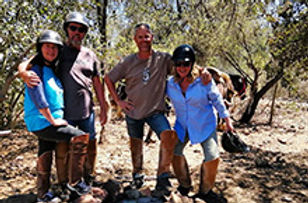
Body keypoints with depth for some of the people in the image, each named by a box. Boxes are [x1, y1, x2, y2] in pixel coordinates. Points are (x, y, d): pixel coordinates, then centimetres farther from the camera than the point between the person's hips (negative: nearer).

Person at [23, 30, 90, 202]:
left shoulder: (51, 69, 12)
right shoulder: (36, 69, -14)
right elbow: (38, 99, -21)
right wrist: (53, 121, -17)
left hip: (47, 122, 9)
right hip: (42, 122, -9)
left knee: (45, 158, 18)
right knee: (81, 138, -16)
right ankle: (75, 182, -6)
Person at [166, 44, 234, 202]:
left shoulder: (203, 80, -18)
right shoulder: (170, 83, -9)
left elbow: (217, 100, -6)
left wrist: (227, 121, -1)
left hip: (205, 125, -3)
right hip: (182, 125, 3)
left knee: (212, 158, -11)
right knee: (174, 152, -5)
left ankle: (205, 190, 16)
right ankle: (185, 184, 23)